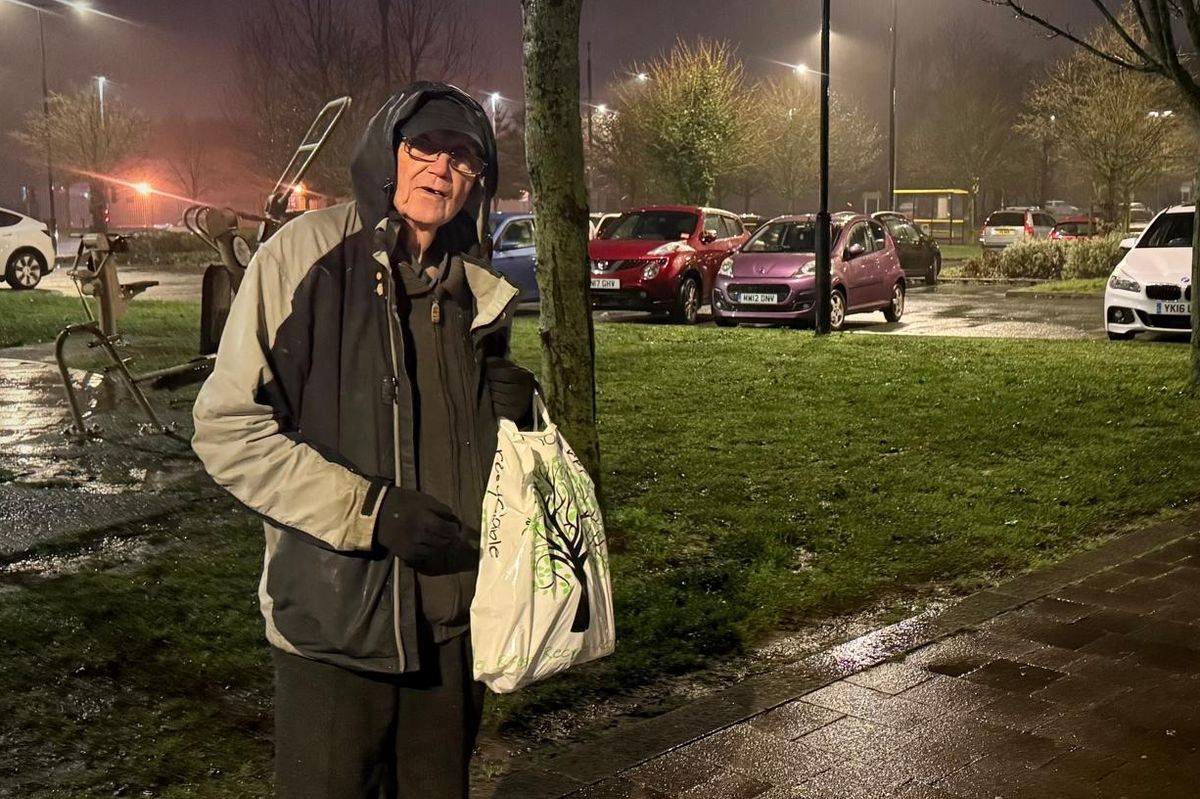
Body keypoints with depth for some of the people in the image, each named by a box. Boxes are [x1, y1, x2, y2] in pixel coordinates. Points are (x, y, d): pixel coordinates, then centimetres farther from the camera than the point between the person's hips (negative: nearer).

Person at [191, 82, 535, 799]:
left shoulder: (481, 294, 7)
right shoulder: (307, 253, -11)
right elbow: (226, 426, -13)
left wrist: (510, 412, -2)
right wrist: (368, 508, -19)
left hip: (453, 622, 6)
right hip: (333, 625, -5)